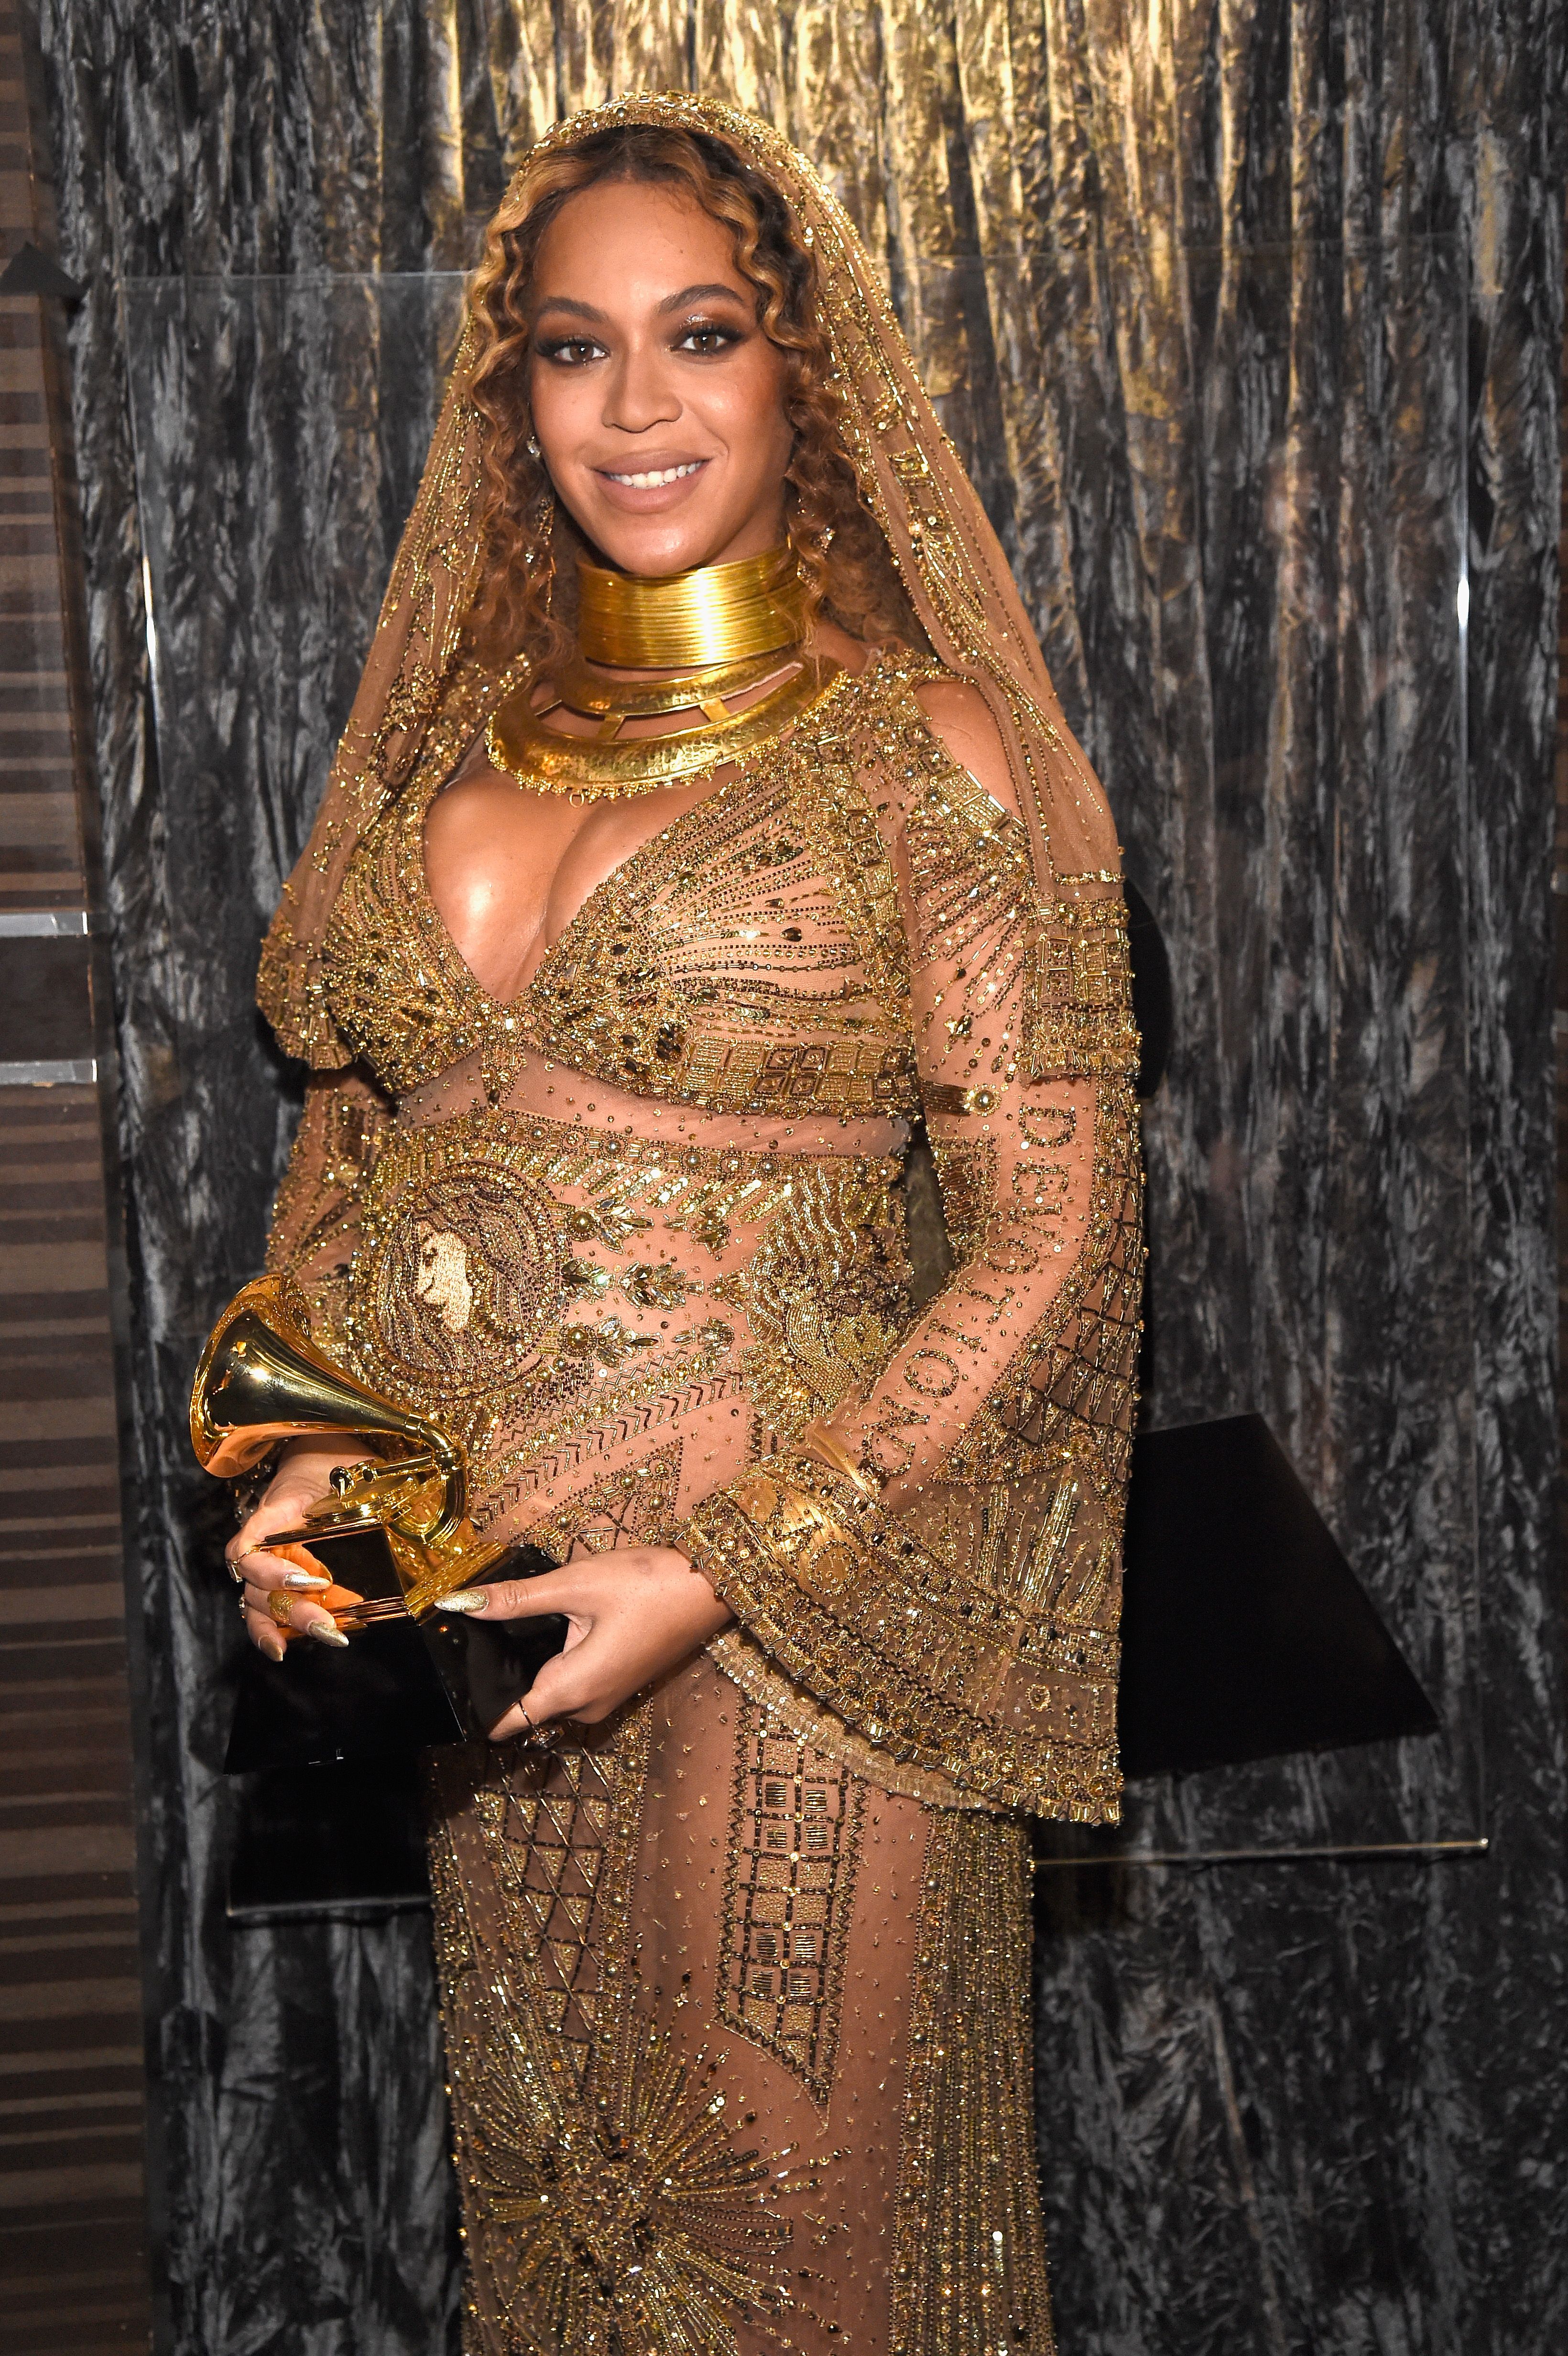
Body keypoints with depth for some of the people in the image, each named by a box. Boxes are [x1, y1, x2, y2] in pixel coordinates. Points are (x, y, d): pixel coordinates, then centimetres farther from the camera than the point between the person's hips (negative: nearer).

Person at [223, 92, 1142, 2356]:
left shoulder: (926, 743, -9)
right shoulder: (451, 738, 8)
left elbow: (1057, 1244, -12)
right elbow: (347, 1132, 16)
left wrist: (721, 1574, -18)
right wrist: (303, 1455, -2)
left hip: (788, 1609, -5)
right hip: (477, 1613, 5)